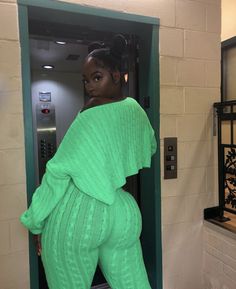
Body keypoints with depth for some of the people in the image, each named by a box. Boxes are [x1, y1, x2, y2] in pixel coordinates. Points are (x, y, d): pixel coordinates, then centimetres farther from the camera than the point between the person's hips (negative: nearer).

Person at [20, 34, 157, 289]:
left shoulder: (91, 117, -14)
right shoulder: (136, 109, 6)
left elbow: (59, 171, -13)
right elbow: (150, 147, 25)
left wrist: (34, 220, -3)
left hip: (74, 217, -6)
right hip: (124, 214, 6)